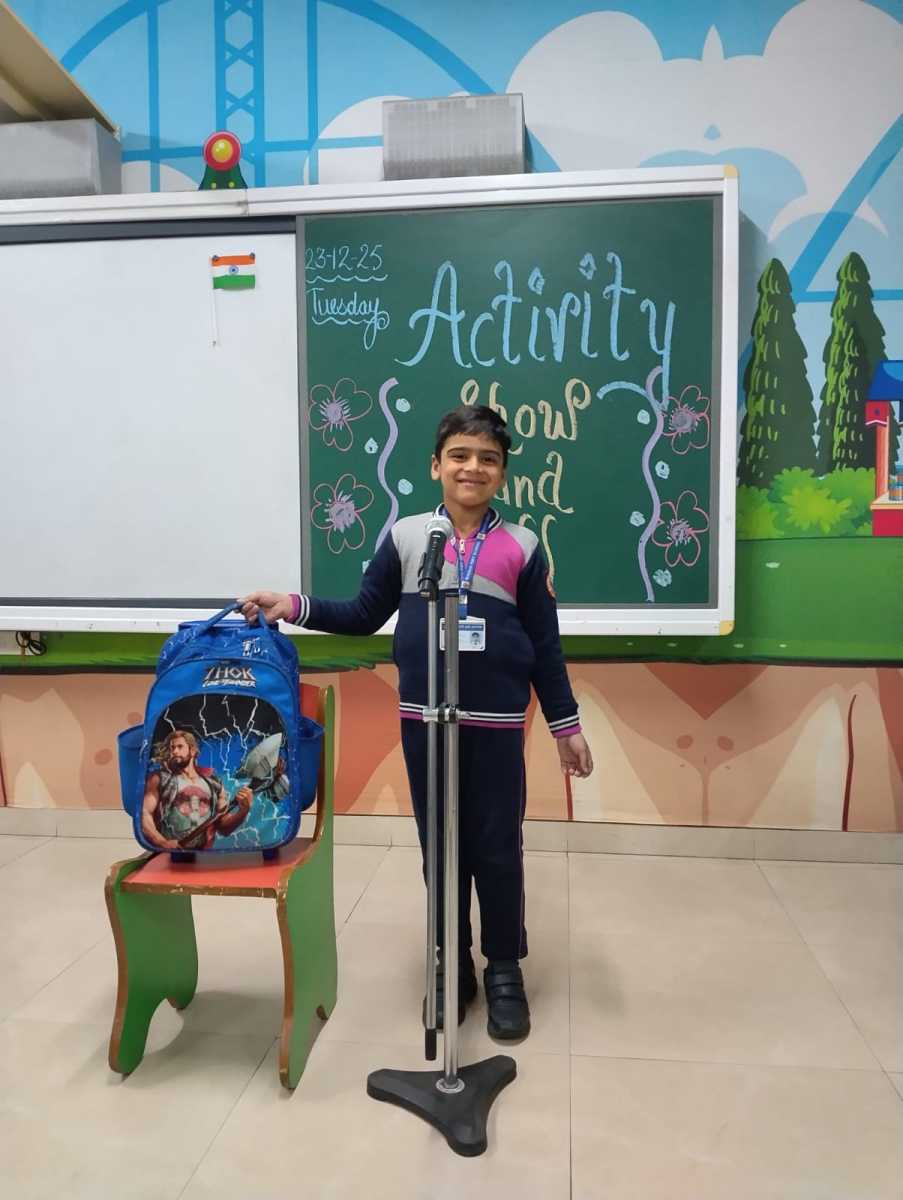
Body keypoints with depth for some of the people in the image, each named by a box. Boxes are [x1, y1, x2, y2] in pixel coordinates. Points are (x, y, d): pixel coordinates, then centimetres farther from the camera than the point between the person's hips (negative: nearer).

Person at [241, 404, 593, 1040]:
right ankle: (452, 967, 31)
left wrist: (567, 727, 3)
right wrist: (293, 606, -2)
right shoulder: (405, 536, 2)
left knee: (497, 850, 8)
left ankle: (505, 971, 28)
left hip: (497, 723, -1)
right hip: (423, 719, 1)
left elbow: (545, 646, 3)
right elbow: (365, 614, 9)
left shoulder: (522, 547, 0)